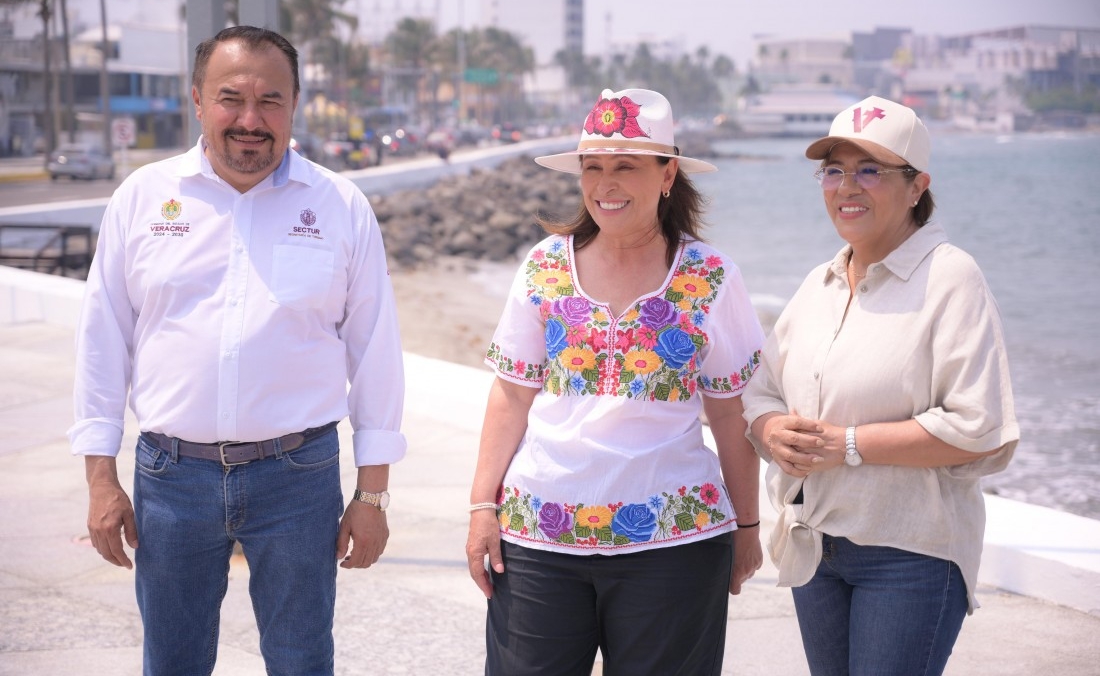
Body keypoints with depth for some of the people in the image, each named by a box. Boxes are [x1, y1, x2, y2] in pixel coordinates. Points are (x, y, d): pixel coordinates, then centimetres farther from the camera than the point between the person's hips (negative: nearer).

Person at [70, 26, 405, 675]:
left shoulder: (342, 207, 0)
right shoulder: (143, 196, 3)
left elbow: (374, 353, 3)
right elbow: (104, 342, 6)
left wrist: (373, 495, 1)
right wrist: (101, 478, 2)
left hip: (299, 475, -1)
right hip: (171, 474, 1)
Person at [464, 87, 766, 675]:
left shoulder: (711, 279, -1)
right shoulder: (546, 266, 4)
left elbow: (732, 416, 4)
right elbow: (511, 396, 5)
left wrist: (746, 525, 7)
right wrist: (483, 505, 1)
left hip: (672, 540, -1)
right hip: (538, 532, 2)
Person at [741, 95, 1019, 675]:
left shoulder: (950, 278, -10)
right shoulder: (819, 284, 13)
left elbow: (978, 429, -18)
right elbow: (758, 390, 15)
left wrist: (847, 445, -19)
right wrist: (773, 430, -9)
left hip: (911, 555, -7)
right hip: (814, 546, 7)